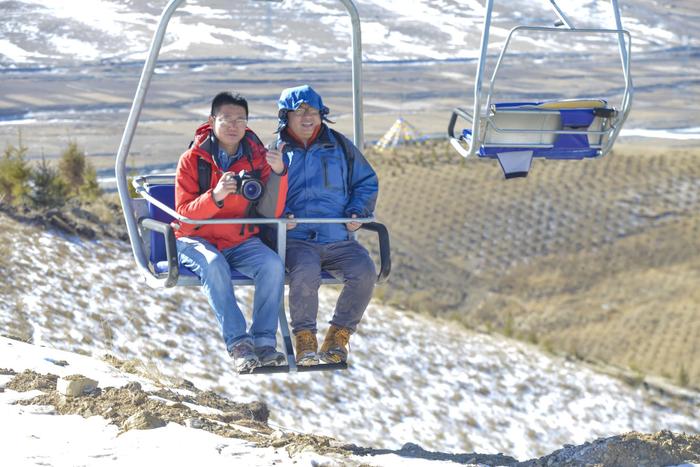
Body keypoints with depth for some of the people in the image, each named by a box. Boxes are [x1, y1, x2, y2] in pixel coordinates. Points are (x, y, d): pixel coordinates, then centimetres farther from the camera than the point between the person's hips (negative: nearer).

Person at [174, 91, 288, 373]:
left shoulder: (257, 158, 2)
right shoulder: (192, 159, -4)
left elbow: (270, 212, -7)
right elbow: (184, 213, -13)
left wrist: (278, 173, -22)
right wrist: (215, 196, -30)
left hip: (241, 242, 3)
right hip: (196, 239, -2)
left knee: (273, 264, -27)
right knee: (214, 265, -36)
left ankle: (264, 340, -24)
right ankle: (238, 342, -34)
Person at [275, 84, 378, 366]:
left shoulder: (339, 146, 16)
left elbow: (367, 182, 22)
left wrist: (358, 211, 4)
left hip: (339, 239, 2)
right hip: (296, 239, -2)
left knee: (364, 271, -27)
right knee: (306, 272, -36)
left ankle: (337, 339, -10)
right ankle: (305, 342, -18)